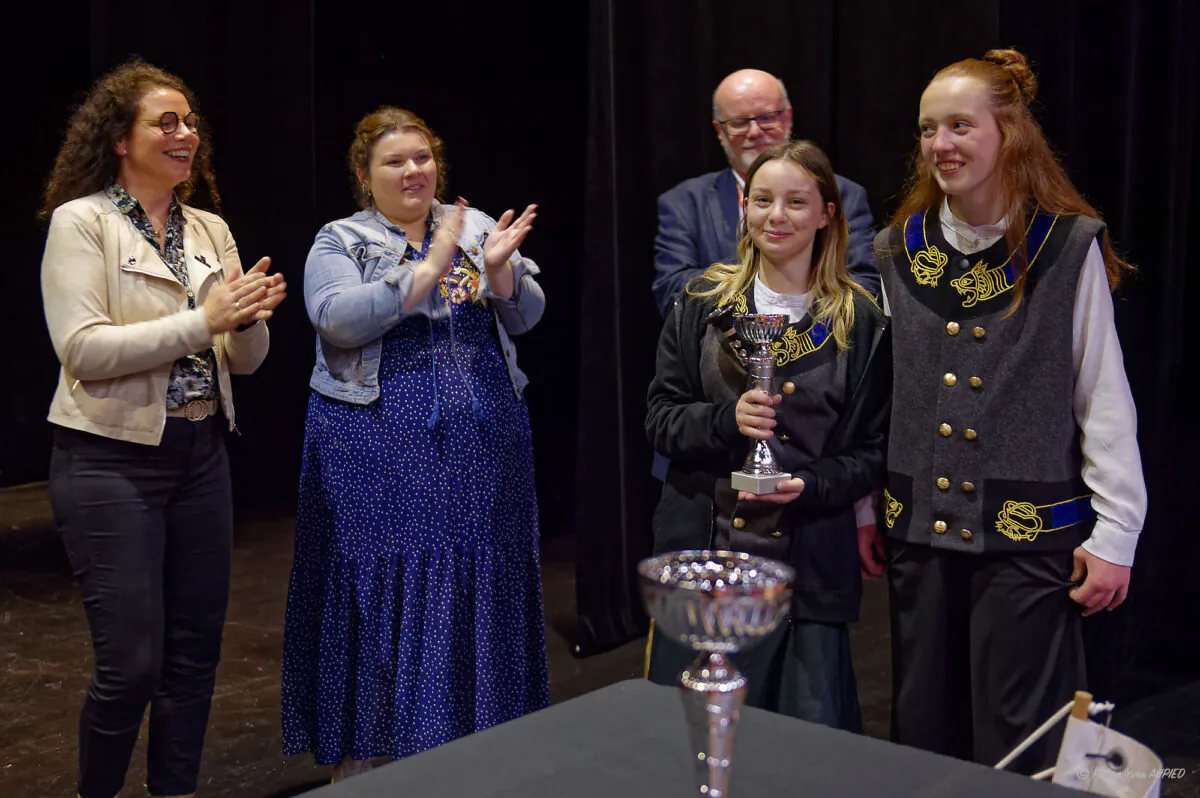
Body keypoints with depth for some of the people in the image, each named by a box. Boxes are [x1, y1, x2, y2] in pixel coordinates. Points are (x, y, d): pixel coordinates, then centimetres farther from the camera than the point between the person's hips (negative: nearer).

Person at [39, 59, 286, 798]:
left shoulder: (212, 230, 10)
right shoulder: (81, 220, -6)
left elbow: (244, 361, 11)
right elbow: (83, 349, -17)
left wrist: (250, 318, -11)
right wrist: (202, 320, -20)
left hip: (201, 454, 6)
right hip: (112, 460, -6)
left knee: (195, 650, 11)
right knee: (132, 660, -3)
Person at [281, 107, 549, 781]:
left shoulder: (477, 228, 12)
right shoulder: (340, 243, 2)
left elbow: (525, 315, 5)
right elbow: (341, 320, -16)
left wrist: (499, 267, -14)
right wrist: (429, 269, -18)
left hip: (481, 449, 3)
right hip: (379, 454, -3)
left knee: (474, 584, 8)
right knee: (377, 590, 2)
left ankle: (470, 738, 22)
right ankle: (354, 753, 15)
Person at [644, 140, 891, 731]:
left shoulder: (859, 321, 3)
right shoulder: (701, 304, 7)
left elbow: (872, 449, 4)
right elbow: (660, 420, 4)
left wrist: (812, 486, -14)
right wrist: (726, 420, -15)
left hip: (810, 563, -1)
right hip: (702, 546, 1)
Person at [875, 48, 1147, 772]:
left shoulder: (1069, 248, -5)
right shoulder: (898, 250, 7)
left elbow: (1104, 399, -4)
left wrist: (1115, 534, -6)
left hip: (1031, 531, -4)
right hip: (920, 528, 4)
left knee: (1021, 751, 2)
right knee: (924, 733, 12)